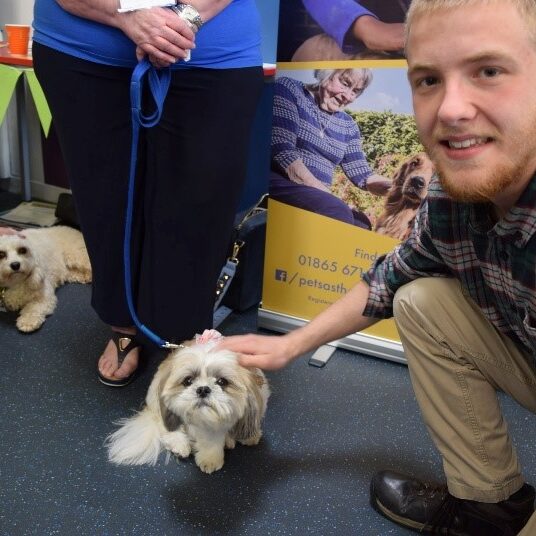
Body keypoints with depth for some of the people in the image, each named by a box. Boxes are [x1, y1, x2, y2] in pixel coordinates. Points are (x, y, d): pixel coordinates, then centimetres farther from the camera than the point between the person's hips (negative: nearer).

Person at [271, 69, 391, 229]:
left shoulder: (348, 125, 16)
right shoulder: (289, 90, 0)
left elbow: (362, 175, 12)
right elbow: (282, 151, -13)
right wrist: (326, 194, -18)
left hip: (317, 197, 6)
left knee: (364, 226, -18)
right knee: (338, 213, -30)